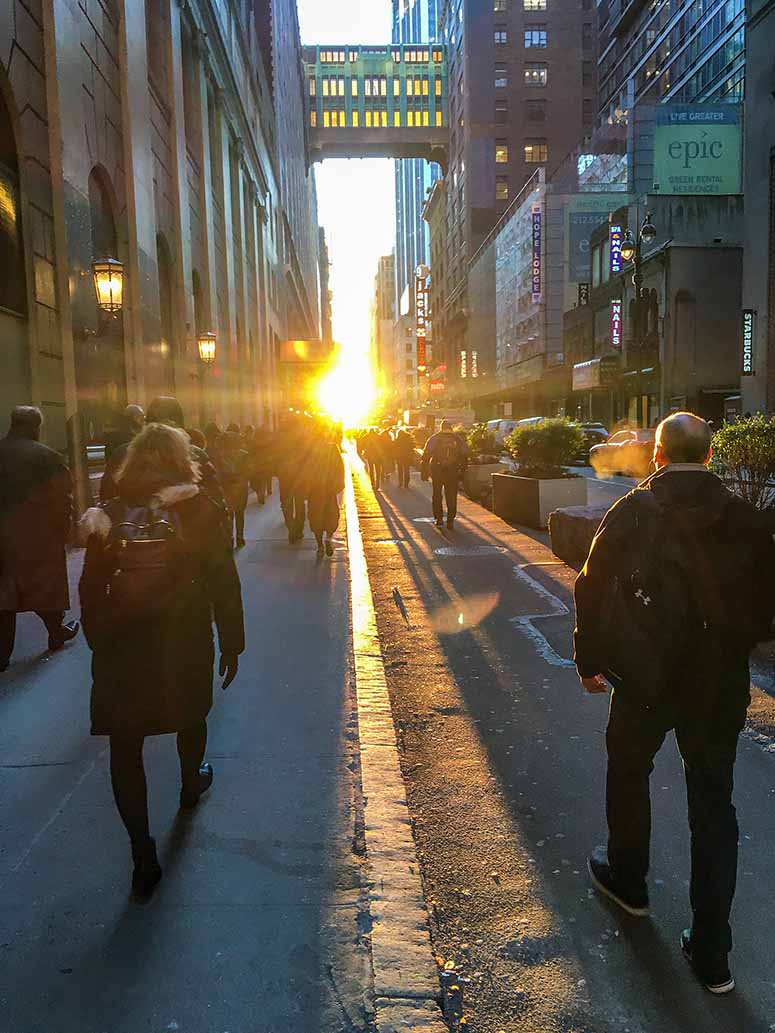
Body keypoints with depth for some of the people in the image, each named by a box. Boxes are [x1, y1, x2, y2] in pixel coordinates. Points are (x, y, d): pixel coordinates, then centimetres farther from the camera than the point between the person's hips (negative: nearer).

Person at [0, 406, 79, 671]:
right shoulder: (45, 455, -14)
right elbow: (63, 493, -13)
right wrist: (63, 526, 0)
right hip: (39, 532, -3)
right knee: (47, 582, 15)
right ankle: (57, 633, 33)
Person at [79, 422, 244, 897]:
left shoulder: (110, 516, 0)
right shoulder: (199, 510, -6)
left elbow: (91, 587, 2)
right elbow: (224, 584, -6)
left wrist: (98, 640, 11)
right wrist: (232, 644, 2)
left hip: (120, 644, 1)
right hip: (185, 641, 0)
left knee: (125, 744, 7)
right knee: (191, 715, 26)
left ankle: (143, 854, 5)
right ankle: (192, 783, 52)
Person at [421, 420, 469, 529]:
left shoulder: (434, 438, 0)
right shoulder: (458, 439, 6)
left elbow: (426, 455, -6)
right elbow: (465, 455, 2)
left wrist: (424, 472, -3)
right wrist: (462, 470, 9)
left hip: (437, 471, -1)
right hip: (453, 472, 1)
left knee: (437, 496, 14)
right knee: (451, 497, 7)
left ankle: (439, 519, 11)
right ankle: (450, 521, 4)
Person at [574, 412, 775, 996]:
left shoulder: (633, 512, -11)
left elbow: (593, 590, -8)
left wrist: (590, 660, 4)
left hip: (645, 678, -2)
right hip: (722, 686, 2)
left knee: (628, 774, 23)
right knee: (714, 806, 11)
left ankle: (627, 881, 44)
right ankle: (712, 954, 18)